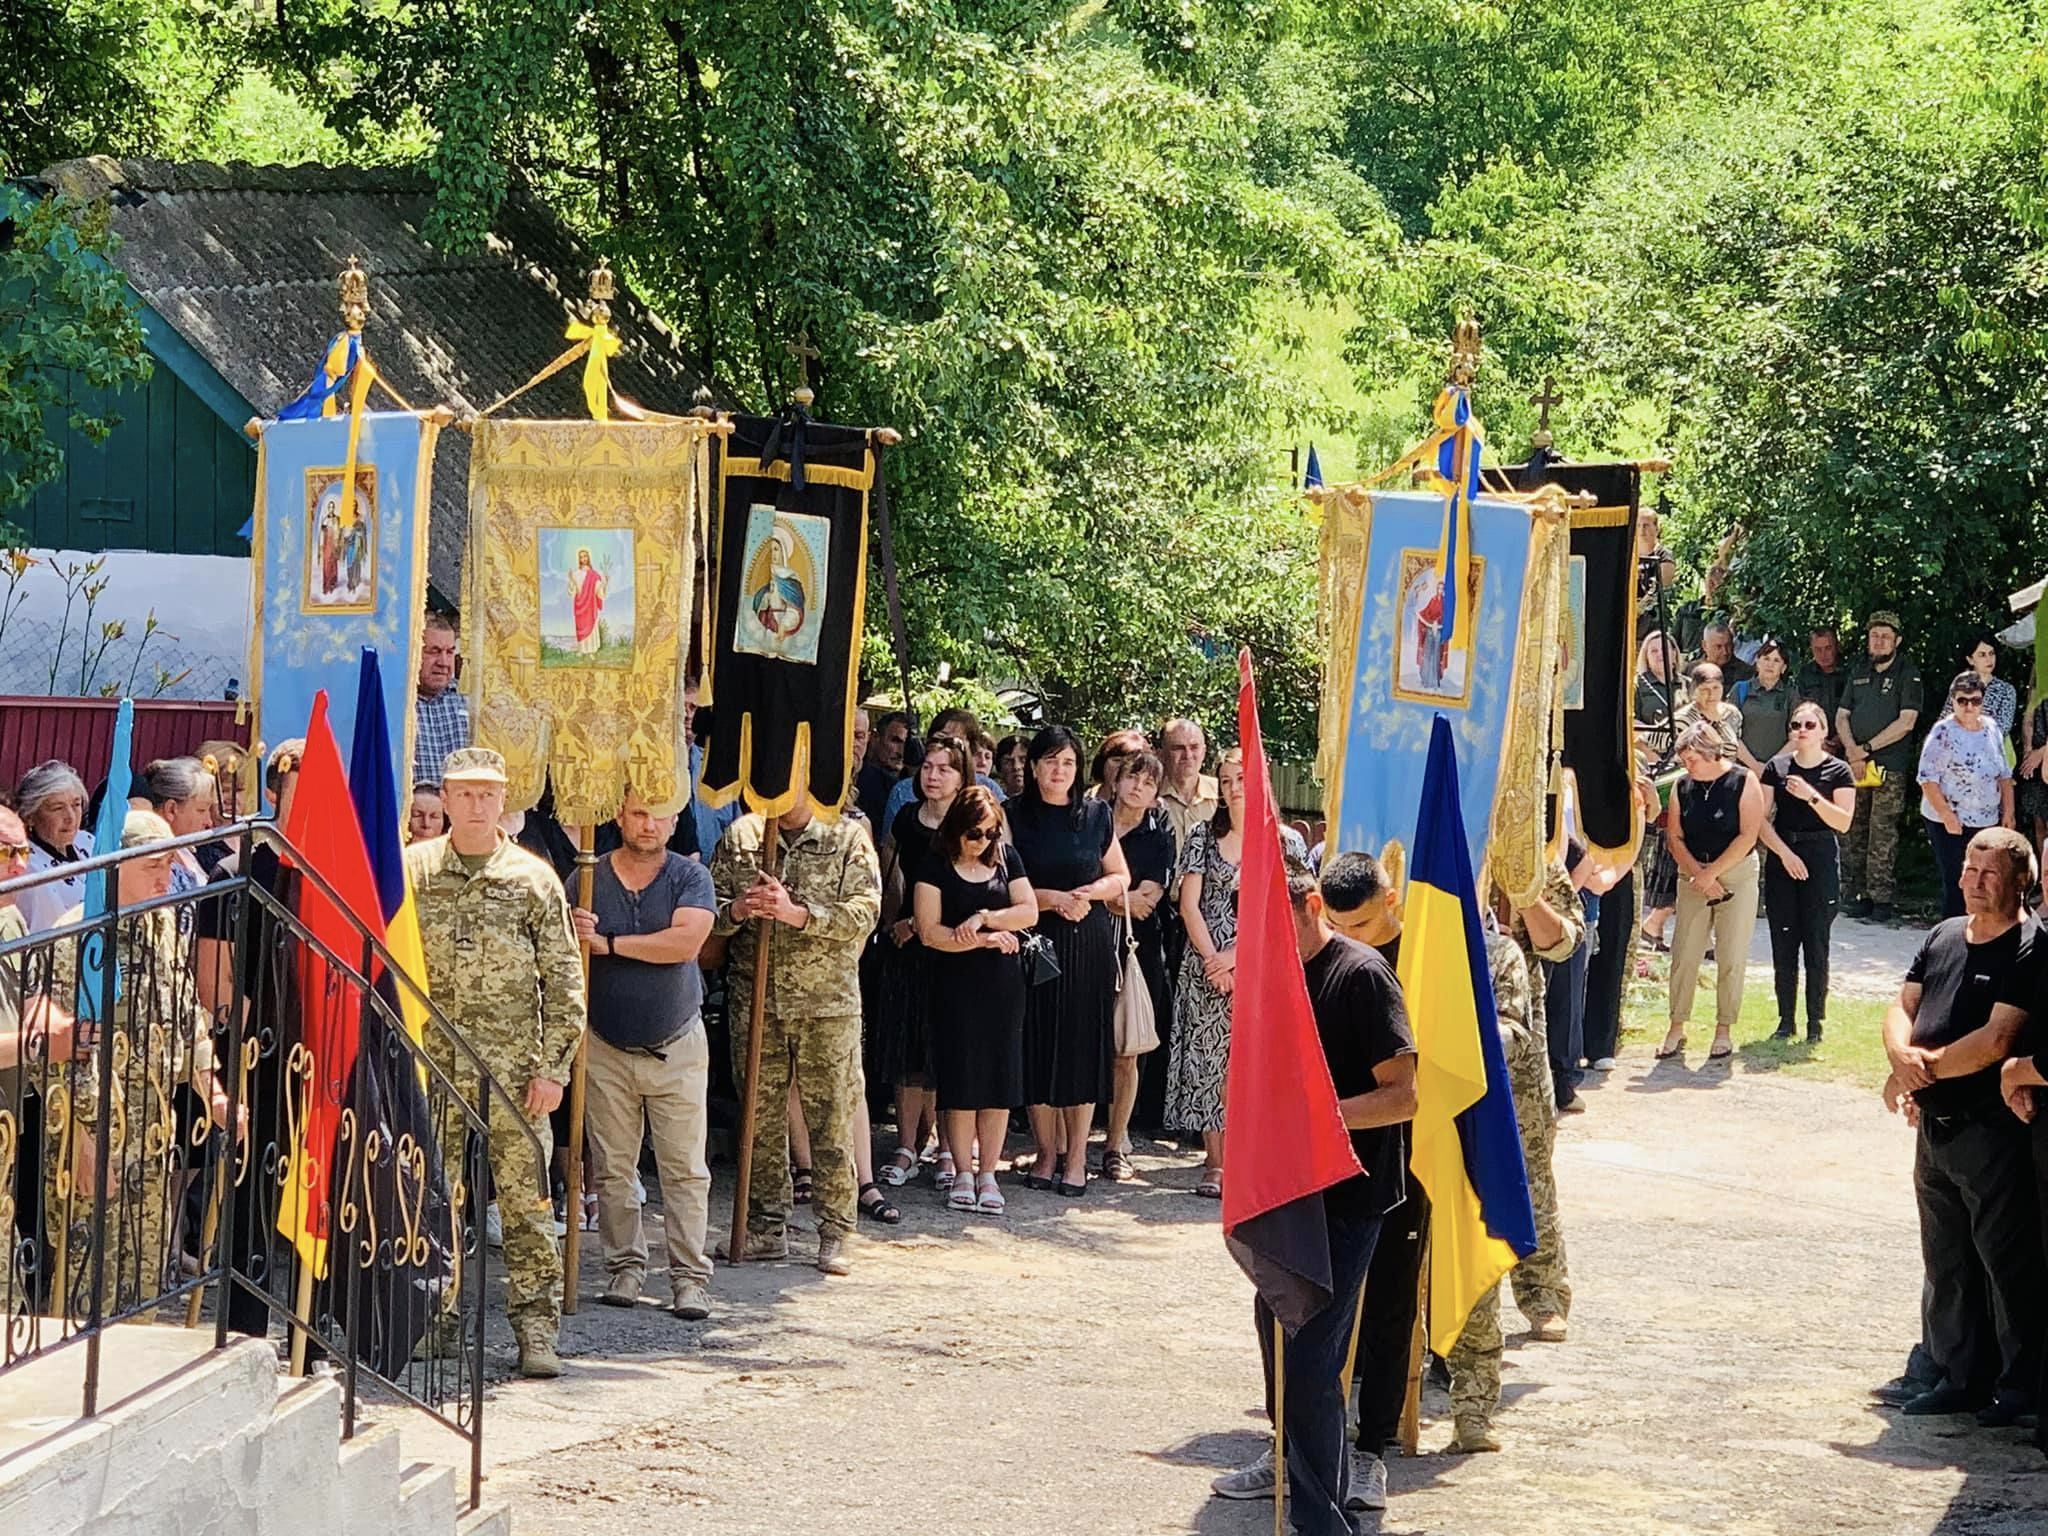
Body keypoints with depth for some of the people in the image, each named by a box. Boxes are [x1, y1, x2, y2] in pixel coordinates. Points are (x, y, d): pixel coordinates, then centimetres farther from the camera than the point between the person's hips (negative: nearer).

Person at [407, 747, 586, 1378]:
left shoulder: (534, 878, 3)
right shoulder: (410, 871, 6)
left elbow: (564, 982, 3)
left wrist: (553, 1067, -3)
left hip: (513, 1067, -1)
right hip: (429, 1065, 1)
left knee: (526, 1200, -3)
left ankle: (536, 1327, 0)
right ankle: (439, 1320, 15)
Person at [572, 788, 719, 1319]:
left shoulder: (690, 877, -3)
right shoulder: (589, 878, 1)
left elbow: (687, 941, -20)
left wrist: (608, 943, -17)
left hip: (677, 1048, -1)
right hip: (606, 1049, 1)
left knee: (685, 1169, -2)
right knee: (613, 1169, 4)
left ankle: (690, 1276, 1)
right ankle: (624, 1265, 15)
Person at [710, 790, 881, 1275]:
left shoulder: (848, 838, 0)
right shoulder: (740, 835, 8)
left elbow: (864, 912, -11)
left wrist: (797, 913, -22)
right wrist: (736, 910, -16)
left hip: (827, 1003, -3)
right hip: (754, 999, 3)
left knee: (830, 1120, 0)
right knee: (760, 1118, 7)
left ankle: (834, 1234, 6)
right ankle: (766, 1228, 17)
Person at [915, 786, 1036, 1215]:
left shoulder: (1006, 859, 10)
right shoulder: (936, 866, -2)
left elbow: (1029, 910, 1)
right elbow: (930, 932, -9)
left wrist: (984, 917, -12)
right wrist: (985, 939, -12)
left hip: (1003, 984, 3)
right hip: (956, 984, -3)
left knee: (999, 1080, 1)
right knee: (961, 1080, -4)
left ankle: (988, 1174, 6)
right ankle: (963, 1174, 5)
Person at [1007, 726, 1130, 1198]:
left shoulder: (1097, 815, 8)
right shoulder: (1015, 817, 2)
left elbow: (1120, 877, 13)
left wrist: (1090, 890, -7)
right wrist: (1052, 898, -14)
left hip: (1088, 946, 1)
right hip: (1035, 942, -1)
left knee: (1083, 1047, 0)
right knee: (1038, 1045, -1)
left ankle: (1076, 1158, 6)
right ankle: (1047, 1153, 10)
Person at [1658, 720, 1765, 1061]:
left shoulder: (1743, 782, -7)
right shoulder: (1683, 787, 5)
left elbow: (1747, 836, -12)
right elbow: (1675, 837, 4)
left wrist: (1711, 873, -14)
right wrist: (1699, 874, -10)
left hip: (1736, 875, -3)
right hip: (1693, 876, 3)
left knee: (1731, 958, -2)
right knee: (1684, 955, -2)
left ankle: (1724, 1031, 7)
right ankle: (1677, 1030, 6)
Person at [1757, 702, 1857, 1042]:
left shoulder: (1837, 771, 0)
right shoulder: (1776, 768, 6)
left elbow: (1844, 821, -8)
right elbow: (1761, 820, 2)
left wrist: (1812, 796, -18)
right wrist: (1784, 853, -10)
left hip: (1821, 860, -2)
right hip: (1781, 857, 2)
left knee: (1816, 943, -2)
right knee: (1783, 943, 3)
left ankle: (1816, 1021, 4)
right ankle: (1785, 1020, 11)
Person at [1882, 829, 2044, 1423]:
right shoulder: (1944, 936, 12)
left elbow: (1995, 1041, -20)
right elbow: (1902, 1008, 9)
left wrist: (1923, 1068, -14)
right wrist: (1903, 1056, -13)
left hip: (1992, 1129, -8)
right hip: (1935, 1125, 8)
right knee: (1946, 1260, 14)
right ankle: (1960, 1377, 24)